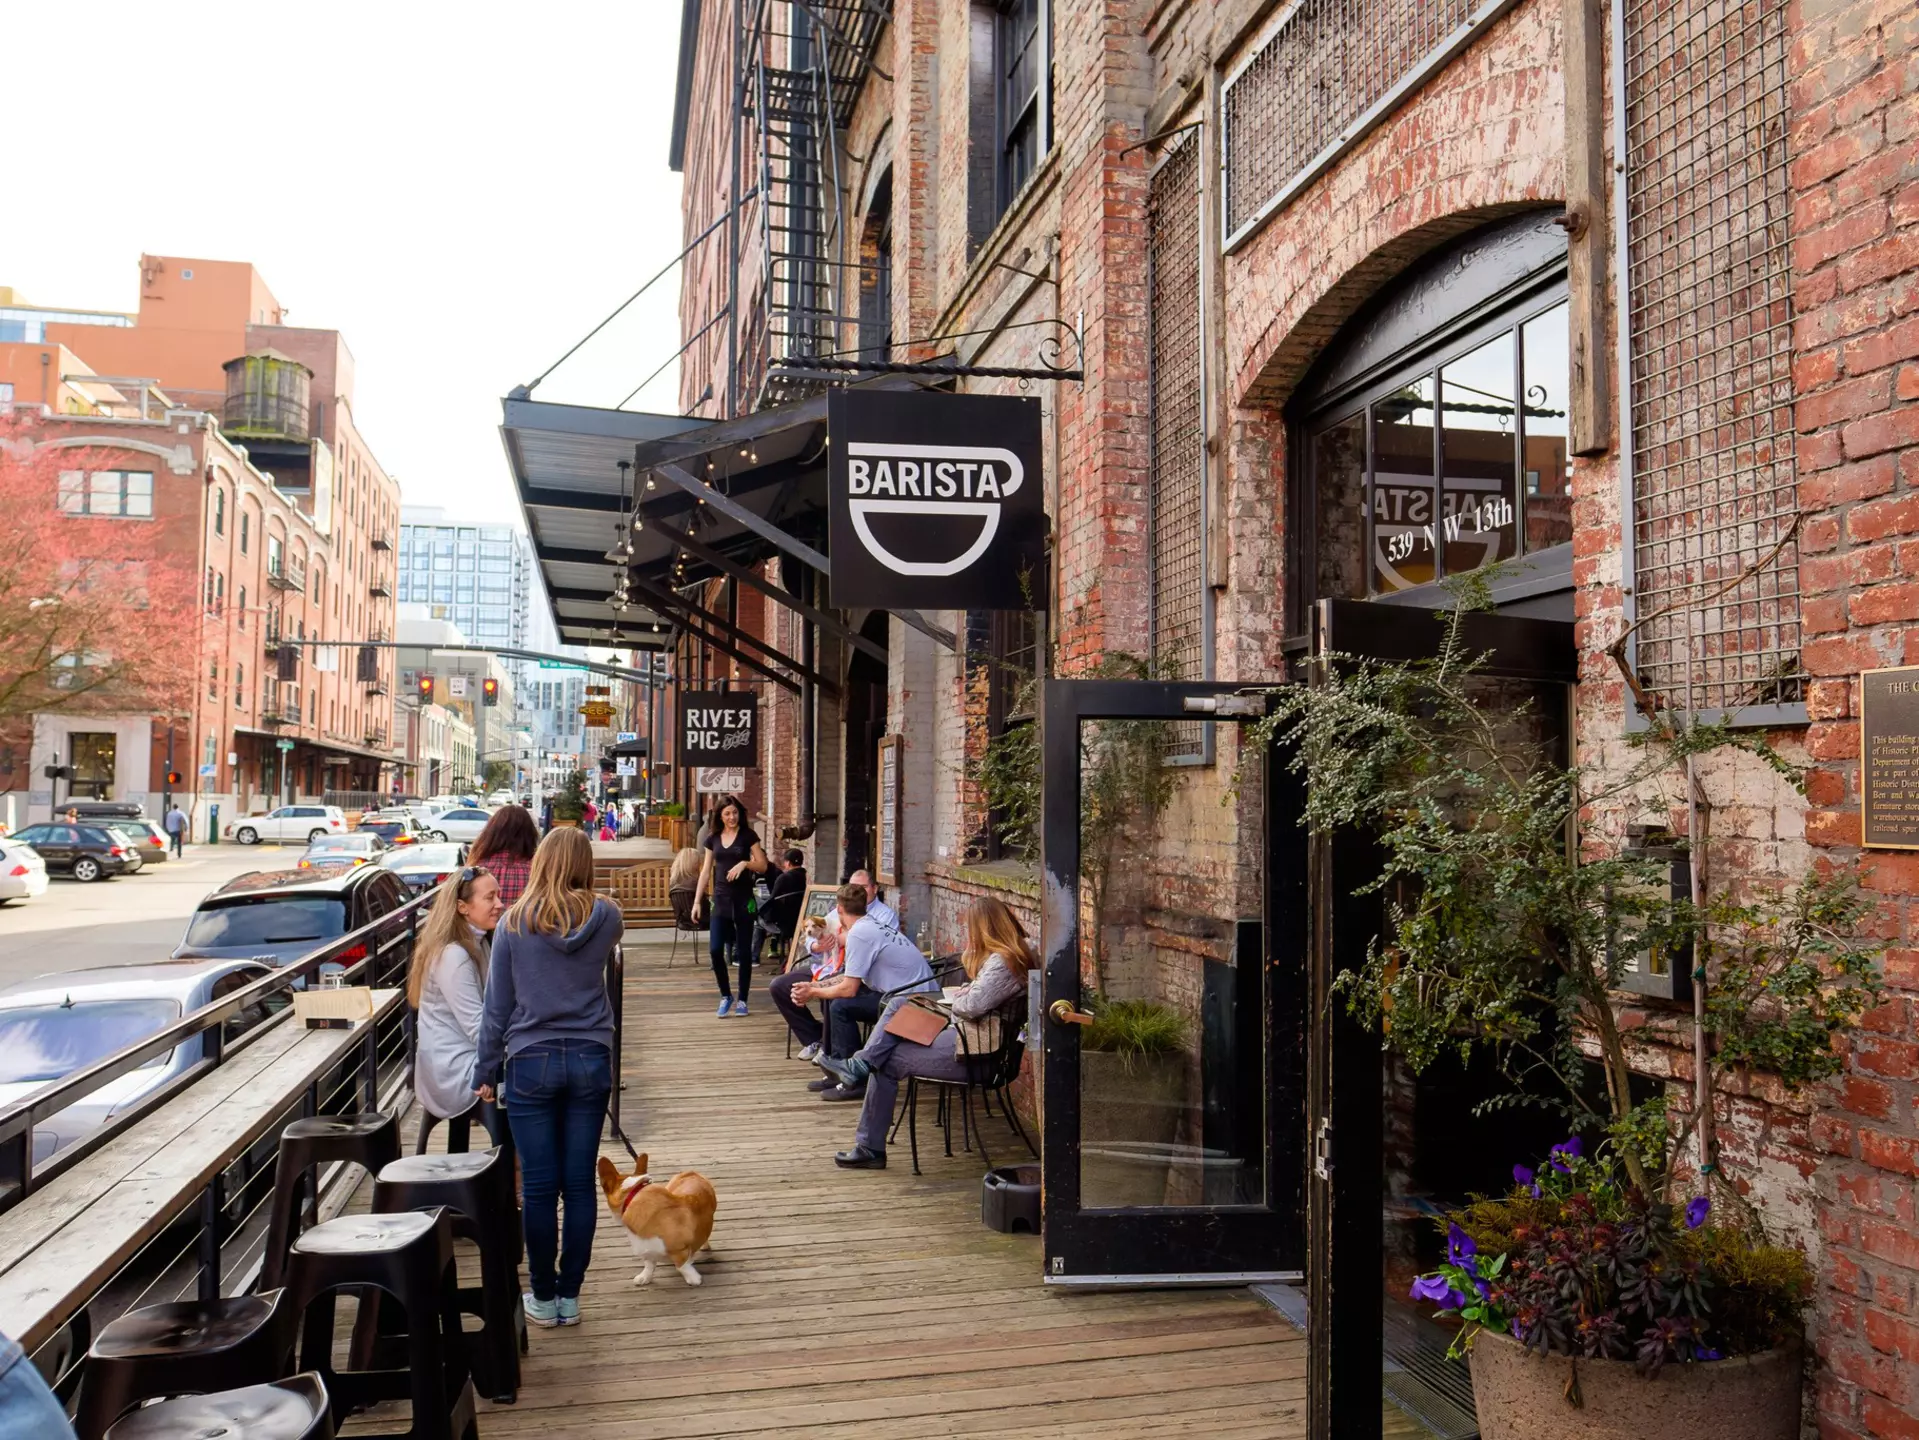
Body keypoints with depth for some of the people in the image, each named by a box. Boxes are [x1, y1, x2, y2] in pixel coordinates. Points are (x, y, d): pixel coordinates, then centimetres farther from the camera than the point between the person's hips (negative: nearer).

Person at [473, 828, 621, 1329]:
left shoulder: (513, 924, -4)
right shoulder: (604, 917, -3)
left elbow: (497, 1005, 1)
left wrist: (485, 1071, 10)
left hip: (532, 1062, -1)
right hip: (590, 1061, 2)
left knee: (539, 1186, 6)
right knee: (580, 1183, 7)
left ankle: (543, 1297, 16)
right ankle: (570, 1295, 16)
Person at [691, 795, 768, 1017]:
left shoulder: (748, 835, -1)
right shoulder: (713, 839, 8)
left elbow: (763, 866, -2)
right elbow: (706, 872, 10)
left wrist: (745, 863, -20)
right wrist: (696, 901, 5)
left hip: (743, 899, -2)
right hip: (721, 899, 2)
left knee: (743, 951, 2)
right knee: (715, 949, -6)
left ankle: (742, 1000, 12)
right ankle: (725, 996, 11)